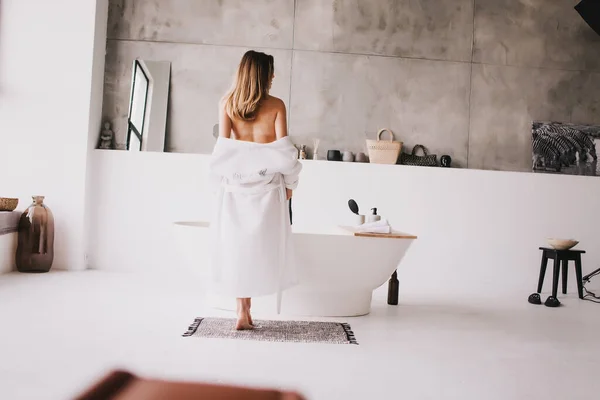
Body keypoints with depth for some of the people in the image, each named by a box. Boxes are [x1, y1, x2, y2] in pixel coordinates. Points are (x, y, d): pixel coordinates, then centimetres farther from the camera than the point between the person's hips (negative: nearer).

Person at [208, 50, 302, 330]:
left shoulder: (227, 104, 1)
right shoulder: (276, 105, -3)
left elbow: (222, 147, -4)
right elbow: (283, 148, -6)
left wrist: (220, 182, 4)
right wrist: (290, 183, 4)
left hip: (235, 181, 1)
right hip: (267, 183, -1)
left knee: (237, 242, 6)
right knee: (261, 243, 7)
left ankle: (243, 310, 5)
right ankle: (244, 310, 6)